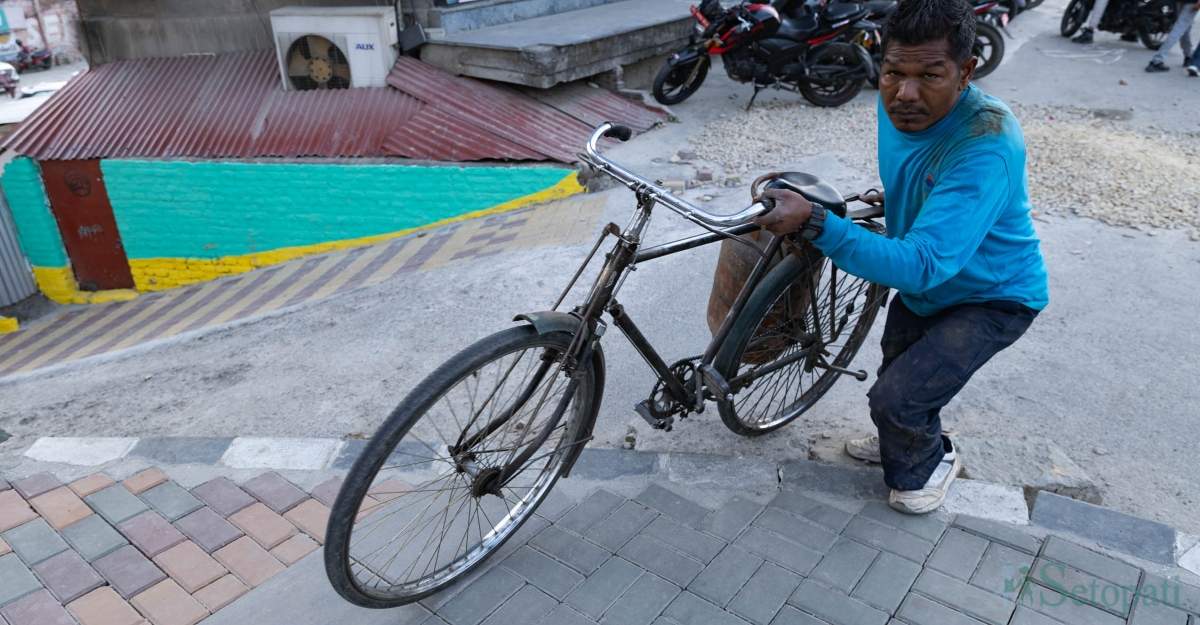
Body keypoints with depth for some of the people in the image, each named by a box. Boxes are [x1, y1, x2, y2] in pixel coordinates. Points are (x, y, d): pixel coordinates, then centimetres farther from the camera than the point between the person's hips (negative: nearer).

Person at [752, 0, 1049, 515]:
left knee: (896, 399, -15)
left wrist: (815, 222, -54)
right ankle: (907, 441, 56)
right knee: (897, 369, 26)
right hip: (923, 279, 8)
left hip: (990, 297, -8)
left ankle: (925, 464, 20)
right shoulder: (896, 105, -15)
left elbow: (921, 266, -48)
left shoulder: (986, 146, -40)